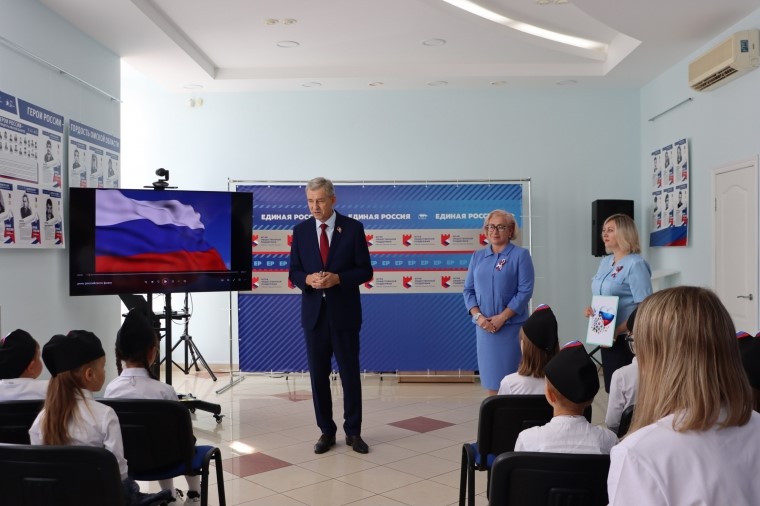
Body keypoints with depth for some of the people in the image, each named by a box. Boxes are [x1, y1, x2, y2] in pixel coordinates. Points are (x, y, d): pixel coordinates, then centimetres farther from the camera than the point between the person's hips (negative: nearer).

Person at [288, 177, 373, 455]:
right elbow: (294, 272, 6)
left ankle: (353, 431, 19)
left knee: (350, 374, 6)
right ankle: (326, 431, 20)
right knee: (318, 374, 8)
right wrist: (308, 279, -16)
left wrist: (337, 278, -19)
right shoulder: (301, 230, 4)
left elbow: (365, 270, -3)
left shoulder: (353, 228, -3)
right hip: (313, 312, 2)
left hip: (344, 312, -2)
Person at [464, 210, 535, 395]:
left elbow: (525, 291, -9)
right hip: (484, 327, 4)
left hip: (511, 326, -4)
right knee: (490, 375, 8)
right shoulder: (478, 256, 11)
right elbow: (469, 290, 8)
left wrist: (501, 318, -15)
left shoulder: (520, 255, -2)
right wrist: (478, 316, -8)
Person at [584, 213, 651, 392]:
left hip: (627, 337, -8)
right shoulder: (605, 261, 11)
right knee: (612, 387, 12)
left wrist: (619, 330, -24)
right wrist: (590, 309, 0)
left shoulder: (636, 264, -13)